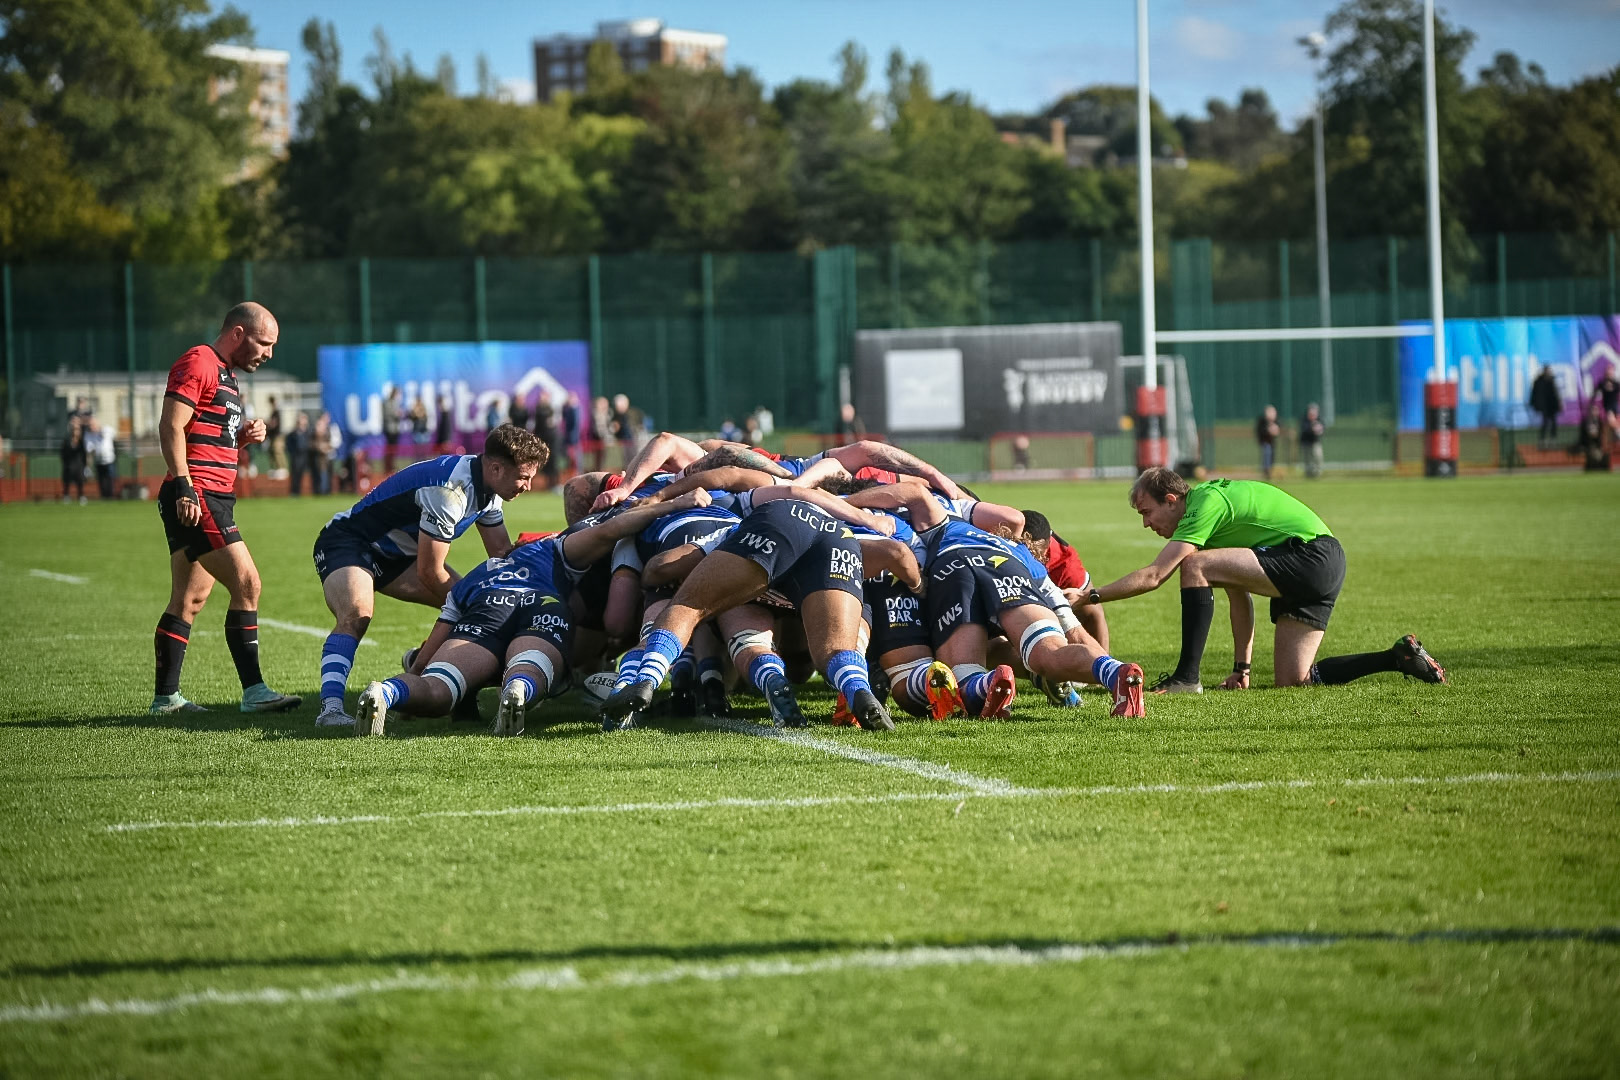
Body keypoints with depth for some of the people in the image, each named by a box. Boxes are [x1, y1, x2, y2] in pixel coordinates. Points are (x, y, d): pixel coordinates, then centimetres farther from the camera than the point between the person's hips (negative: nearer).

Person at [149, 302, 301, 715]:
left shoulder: (224, 374, 23)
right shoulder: (197, 364, -8)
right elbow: (170, 427, -17)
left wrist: (244, 435, 11)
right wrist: (184, 487, -24)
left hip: (213, 498, 11)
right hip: (197, 498, -11)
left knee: (190, 599, 10)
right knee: (246, 584, -14)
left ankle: (165, 698, 13)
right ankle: (253, 691, -14)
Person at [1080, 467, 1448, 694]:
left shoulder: (1206, 504, -12)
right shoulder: (1216, 502, 19)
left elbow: (1153, 576, -19)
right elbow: (1240, 595, 22)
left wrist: (1091, 596, -11)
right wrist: (1241, 668, 20)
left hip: (1311, 556, -11)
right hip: (1320, 569, 11)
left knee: (1194, 566, -16)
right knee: (1293, 681, 6)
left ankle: (1187, 677, -17)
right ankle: (1400, 657, 12)